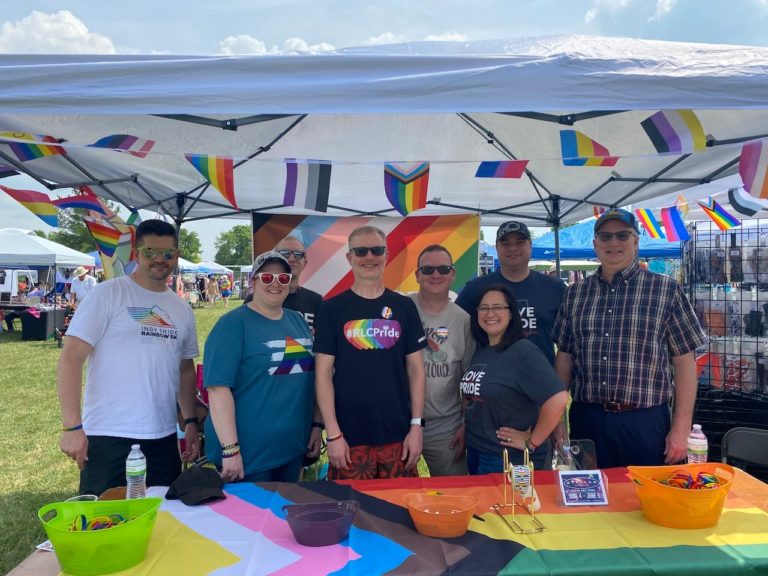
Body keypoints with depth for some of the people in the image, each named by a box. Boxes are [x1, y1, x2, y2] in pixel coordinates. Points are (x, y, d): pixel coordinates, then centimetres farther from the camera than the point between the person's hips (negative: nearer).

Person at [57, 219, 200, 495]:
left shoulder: (181, 309, 11)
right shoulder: (108, 294, -6)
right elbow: (71, 358, -10)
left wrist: (190, 422, 13)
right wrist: (72, 426, -15)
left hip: (164, 439, 5)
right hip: (109, 437, -5)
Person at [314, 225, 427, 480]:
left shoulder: (404, 307, 5)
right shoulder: (332, 309, -1)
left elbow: (416, 368, 6)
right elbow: (323, 373, -3)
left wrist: (416, 425, 0)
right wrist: (333, 434, -8)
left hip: (398, 435, 2)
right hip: (350, 437, -1)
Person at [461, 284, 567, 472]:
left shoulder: (523, 351, -17)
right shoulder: (479, 351, 6)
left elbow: (558, 399, -26)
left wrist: (532, 442, -18)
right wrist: (465, 427, 4)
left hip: (511, 459, -7)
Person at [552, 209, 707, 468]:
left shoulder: (667, 290, 0)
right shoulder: (575, 293, 7)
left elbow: (684, 362, -1)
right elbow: (564, 357, 10)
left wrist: (681, 428, -6)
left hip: (646, 421, -2)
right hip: (586, 420, 2)